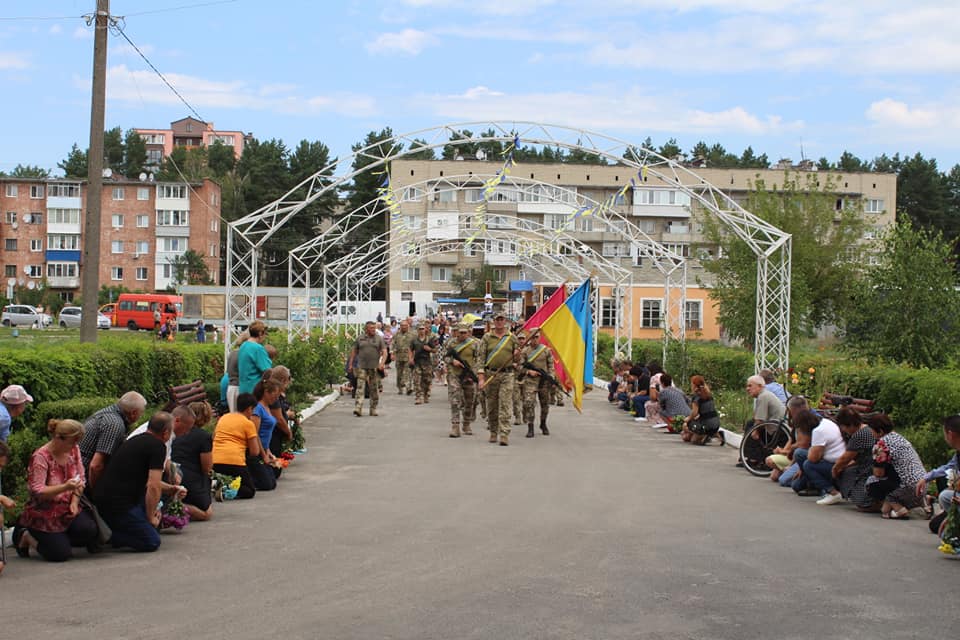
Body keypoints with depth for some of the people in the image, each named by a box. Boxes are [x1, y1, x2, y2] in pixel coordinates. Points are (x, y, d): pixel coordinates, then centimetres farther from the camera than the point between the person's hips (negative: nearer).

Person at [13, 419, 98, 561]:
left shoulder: (74, 450, 1)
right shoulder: (41, 457, -19)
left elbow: (81, 478, 6)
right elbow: (37, 492, -24)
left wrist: (74, 502, -10)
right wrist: (65, 487, -37)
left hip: (67, 509, 6)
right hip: (44, 514, -6)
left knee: (89, 531, -21)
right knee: (61, 554, -16)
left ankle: (59, 538, 10)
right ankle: (26, 536, 12)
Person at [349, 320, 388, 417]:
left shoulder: (379, 339, 5)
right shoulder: (360, 339, 7)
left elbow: (384, 352, 0)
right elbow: (353, 352, 13)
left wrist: (382, 363, -15)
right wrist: (350, 364, 9)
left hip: (374, 367, 1)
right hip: (362, 367, -1)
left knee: (374, 389, 6)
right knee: (360, 387, -10)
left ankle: (373, 409, 16)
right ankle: (358, 408, -16)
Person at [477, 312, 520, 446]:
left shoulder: (512, 338, 8)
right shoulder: (486, 338, 4)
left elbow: (516, 360, 15)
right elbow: (480, 358, 0)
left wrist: (516, 356, -10)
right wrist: (481, 378, -9)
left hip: (507, 375, 0)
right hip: (490, 374, 1)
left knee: (505, 405, -9)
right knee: (491, 406, 7)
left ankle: (504, 435, -12)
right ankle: (493, 432, 21)